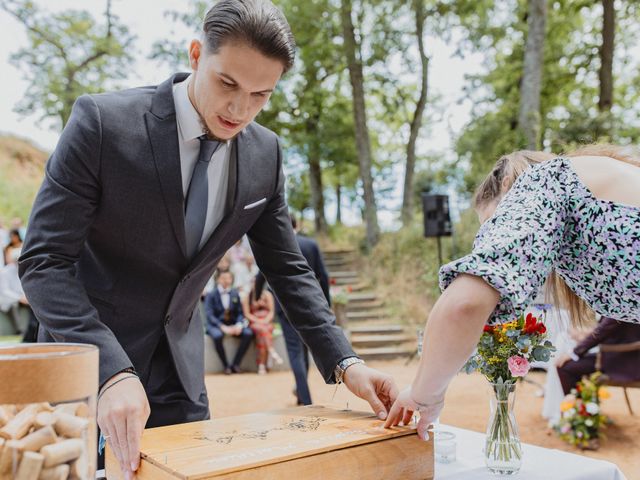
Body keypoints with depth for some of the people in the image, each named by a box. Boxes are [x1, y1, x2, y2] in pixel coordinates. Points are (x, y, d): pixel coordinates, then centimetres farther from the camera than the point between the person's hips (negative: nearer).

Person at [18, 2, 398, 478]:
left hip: (179, 367, 4)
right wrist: (113, 373, -34)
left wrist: (345, 363, -12)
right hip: (87, 357, -3)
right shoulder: (103, 121, -20)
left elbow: (288, 269, -1)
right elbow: (44, 260, -21)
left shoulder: (265, 153, -7)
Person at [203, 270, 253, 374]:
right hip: (215, 324, -3)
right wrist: (223, 327, -24)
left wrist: (239, 325, -14)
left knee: (249, 333, -24)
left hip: (232, 324, 4)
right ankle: (226, 366, -19)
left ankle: (235, 364, -14)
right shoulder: (211, 295, -1)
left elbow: (240, 313, 8)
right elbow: (209, 315, -10)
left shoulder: (235, 294, 10)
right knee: (217, 335, -38)